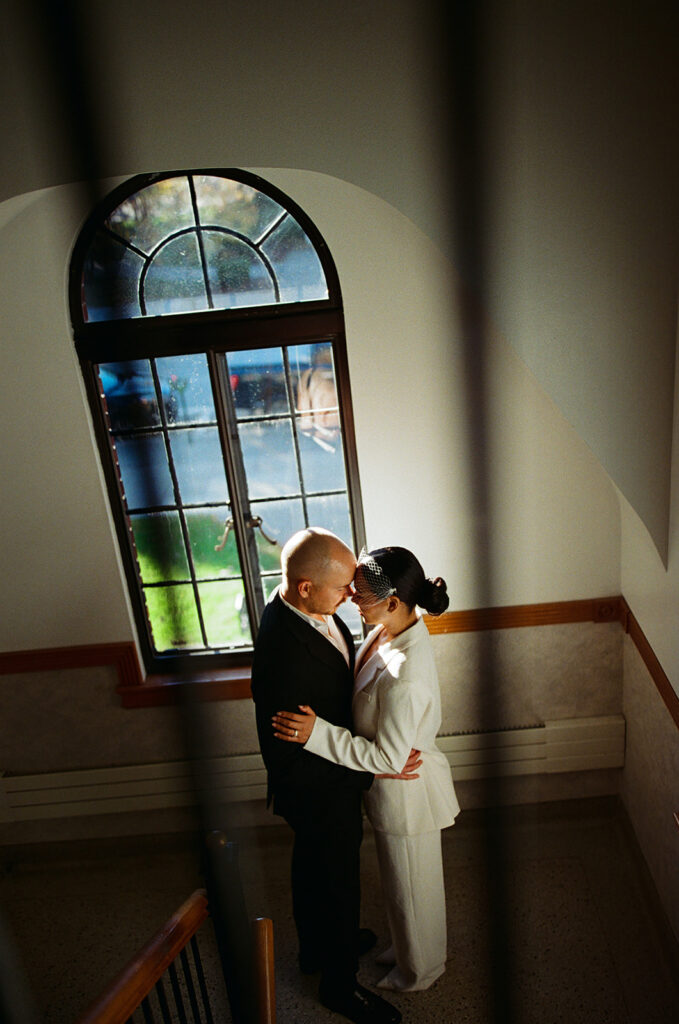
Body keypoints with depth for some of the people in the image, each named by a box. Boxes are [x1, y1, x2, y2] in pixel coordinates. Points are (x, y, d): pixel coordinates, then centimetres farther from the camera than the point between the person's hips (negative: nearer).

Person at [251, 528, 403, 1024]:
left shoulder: (304, 607, -13)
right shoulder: (283, 658, -40)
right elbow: (288, 764, -32)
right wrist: (372, 770, -28)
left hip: (327, 783, 9)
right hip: (321, 795, -8)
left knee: (312, 868, 30)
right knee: (337, 884, 16)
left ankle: (317, 947, 57)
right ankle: (340, 983, 44)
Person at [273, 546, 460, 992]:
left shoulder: (404, 677, -38)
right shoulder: (398, 630, -9)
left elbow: (388, 757, -29)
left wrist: (317, 733, -30)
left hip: (407, 792, -8)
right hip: (395, 788, 8)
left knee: (411, 886, 19)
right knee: (405, 880, 30)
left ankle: (419, 971, 46)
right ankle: (410, 947, 55)